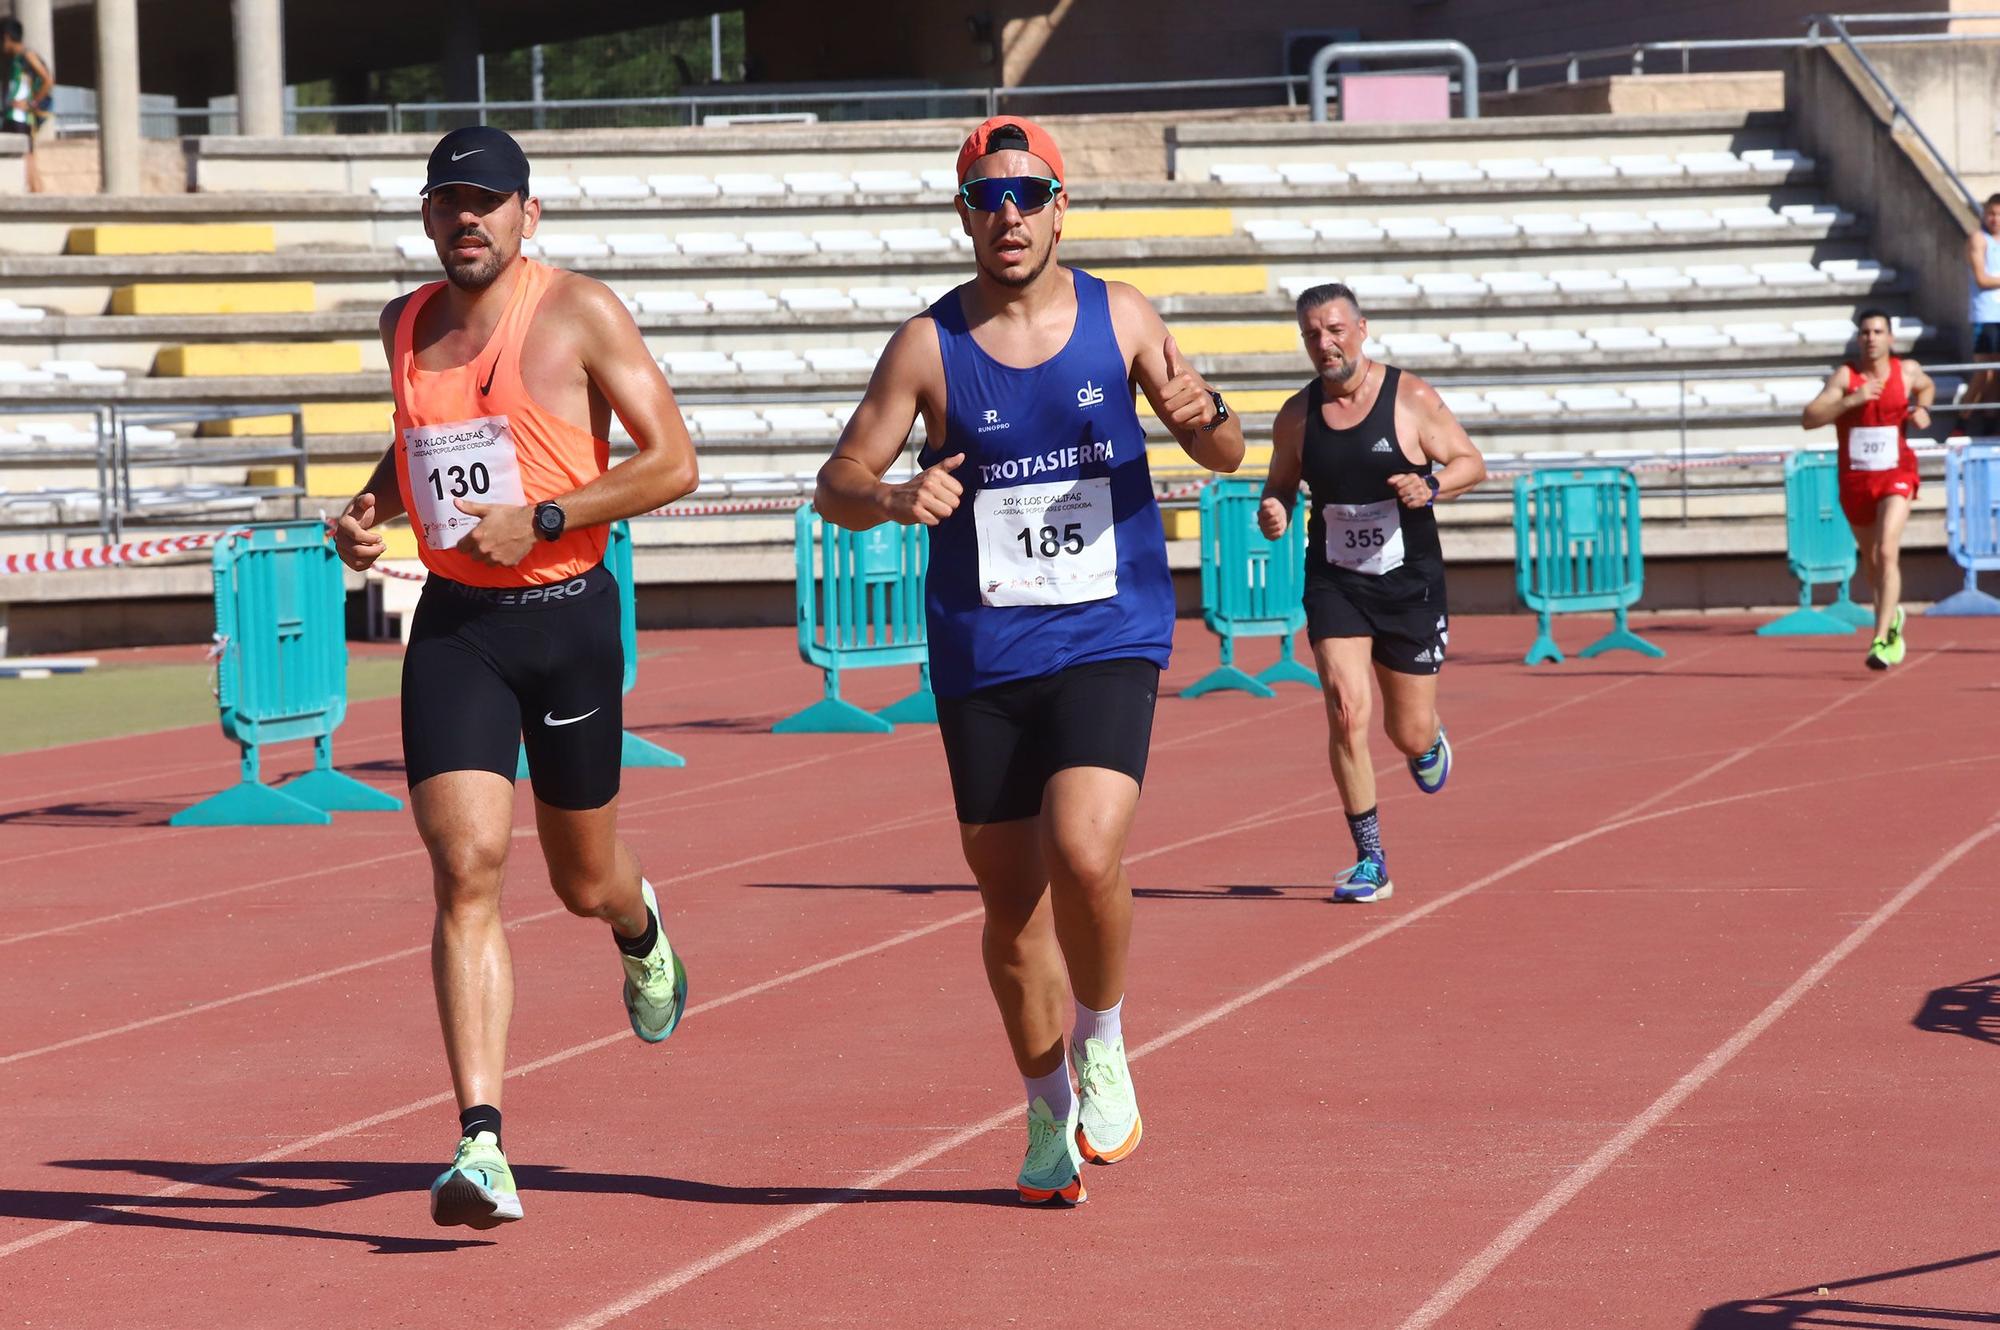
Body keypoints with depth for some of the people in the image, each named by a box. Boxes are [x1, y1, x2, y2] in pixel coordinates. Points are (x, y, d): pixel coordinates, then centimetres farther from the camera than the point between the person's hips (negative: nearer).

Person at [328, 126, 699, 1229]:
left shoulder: (581, 314, -6)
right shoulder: (406, 324, 9)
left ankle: (640, 933, 54)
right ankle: (481, 1144, -20)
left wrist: (540, 520, -18)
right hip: (453, 625, 2)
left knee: (584, 881, 13)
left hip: (567, 613, -2)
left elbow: (673, 462, -9)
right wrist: (370, 506, 7)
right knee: (466, 869, -15)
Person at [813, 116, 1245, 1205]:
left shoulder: (1119, 318, 3)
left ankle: (1102, 1045, 6)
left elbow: (1224, 456, 10)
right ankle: (1050, 1116, 26)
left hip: (1108, 642, -1)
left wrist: (1207, 418, -14)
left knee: (1083, 856, -22)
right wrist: (892, 498, -22)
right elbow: (837, 484, 0)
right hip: (982, 659, 1)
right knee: (1010, 902, 6)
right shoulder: (929, 347, -1)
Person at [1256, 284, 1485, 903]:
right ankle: (1369, 861, -7)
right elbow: (1280, 485, 13)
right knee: (1346, 713, -17)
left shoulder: (1412, 399, -8)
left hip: (1409, 582, -1)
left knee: (1410, 735, 6)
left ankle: (1430, 740, 47)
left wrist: (1430, 487, -22)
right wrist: (1272, 512, -10)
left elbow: (1471, 463, -2)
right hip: (1333, 584, 1)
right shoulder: (1296, 416, 0)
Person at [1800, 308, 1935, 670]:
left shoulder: (1907, 371, -1)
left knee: (1887, 552, -20)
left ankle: (1881, 640, -23)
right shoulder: (1844, 377, -9)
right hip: (1855, 480, 1)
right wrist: (1851, 400, -31)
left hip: (1896, 477, -1)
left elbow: (1927, 386, 25)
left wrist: (1921, 410, 3)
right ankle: (1893, 614, 46)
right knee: (1870, 558, 17)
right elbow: (1808, 419, -20)